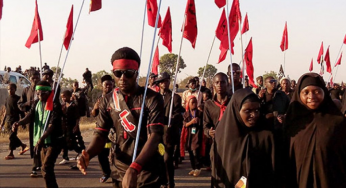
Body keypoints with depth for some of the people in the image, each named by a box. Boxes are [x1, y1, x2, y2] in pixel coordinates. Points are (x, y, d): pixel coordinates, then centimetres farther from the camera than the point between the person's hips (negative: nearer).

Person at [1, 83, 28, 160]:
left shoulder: (17, 99, -6)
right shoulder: (7, 98, 12)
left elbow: (21, 111, -7)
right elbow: (7, 111, 18)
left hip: (14, 120, -6)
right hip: (7, 120, 7)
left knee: (12, 136, -8)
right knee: (12, 136, 9)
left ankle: (11, 153, -4)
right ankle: (23, 146, 29)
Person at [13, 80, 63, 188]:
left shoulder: (55, 105, -14)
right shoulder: (36, 104, 6)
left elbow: (52, 125, -23)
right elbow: (30, 116, -8)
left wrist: (41, 139, -35)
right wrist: (19, 123, -30)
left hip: (54, 141, -7)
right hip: (42, 141, 7)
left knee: (46, 168, -18)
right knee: (46, 168, 14)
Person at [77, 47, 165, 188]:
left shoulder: (152, 99, -12)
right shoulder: (108, 101, 2)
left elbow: (155, 137, -20)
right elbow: (101, 134, 0)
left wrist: (134, 169, -33)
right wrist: (88, 154, -23)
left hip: (147, 172, -4)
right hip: (119, 171, 4)